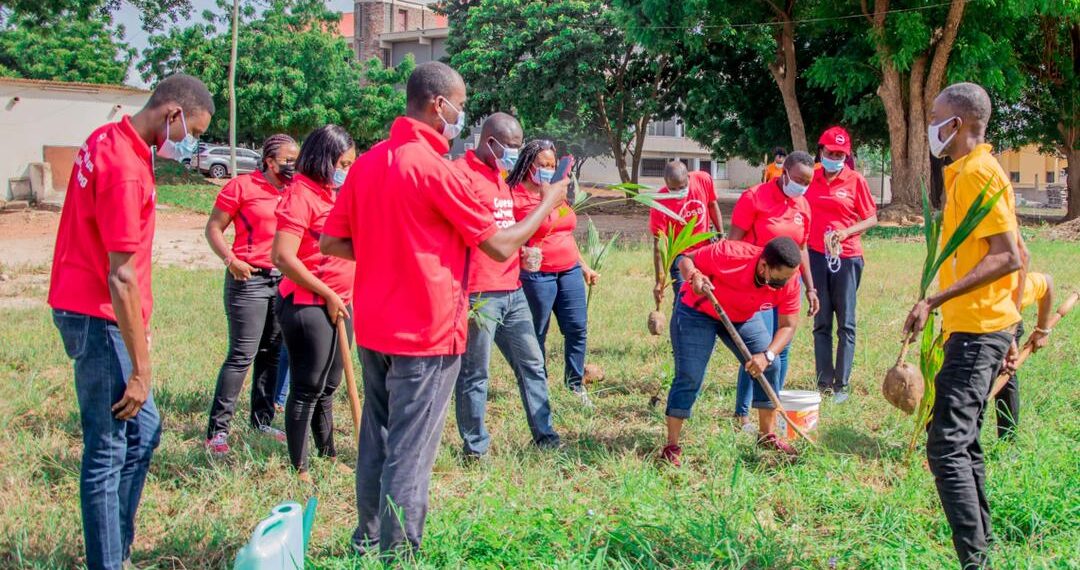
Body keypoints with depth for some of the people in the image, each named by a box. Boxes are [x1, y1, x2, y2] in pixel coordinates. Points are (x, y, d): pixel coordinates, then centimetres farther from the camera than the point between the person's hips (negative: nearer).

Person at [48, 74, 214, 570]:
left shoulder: (107, 140, 8)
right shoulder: (125, 170, -22)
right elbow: (121, 277, -23)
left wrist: (138, 322, 19)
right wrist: (140, 370, -18)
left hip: (86, 308, 10)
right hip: (98, 318, -10)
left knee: (143, 430, 17)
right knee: (108, 450, -2)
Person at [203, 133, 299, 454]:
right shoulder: (242, 187, -4)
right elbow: (214, 228, -3)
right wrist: (231, 260, -17)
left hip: (284, 280, 6)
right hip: (249, 278, -6)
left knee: (271, 354, 11)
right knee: (242, 355, -9)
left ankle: (262, 421, 22)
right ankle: (217, 429, -4)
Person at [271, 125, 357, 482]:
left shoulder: (335, 194, 12)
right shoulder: (301, 195, -14)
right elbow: (283, 257, -22)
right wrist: (327, 295, -16)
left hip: (339, 304, 8)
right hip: (307, 305, -8)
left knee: (328, 386, 17)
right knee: (307, 388, -1)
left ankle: (328, 455, 28)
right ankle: (299, 467, 8)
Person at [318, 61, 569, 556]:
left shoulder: (368, 162, 6)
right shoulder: (432, 166, -16)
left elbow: (330, 242, 10)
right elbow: (501, 246, -12)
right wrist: (548, 203, 3)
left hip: (373, 329, 8)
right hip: (425, 333, -8)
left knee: (376, 441, 18)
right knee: (410, 454, -1)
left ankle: (367, 543, 29)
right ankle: (397, 554, 6)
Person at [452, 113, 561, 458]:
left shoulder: (499, 177, 19)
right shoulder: (462, 174, -11)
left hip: (512, 291, 9)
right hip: (479, 294, -9)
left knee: (532, 363, 13)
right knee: (475, 374, 1)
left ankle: (544, 435, 21)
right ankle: (476, 447, 11)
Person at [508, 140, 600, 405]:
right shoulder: (515, 196, -8)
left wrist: (584, 266, 23)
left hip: (570, 270, 7)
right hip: (536, 274, -6)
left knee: (578, 327, 5)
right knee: (537, 333, 3)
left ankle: (575, 382, 18)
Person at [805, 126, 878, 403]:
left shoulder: (855, 181, -2)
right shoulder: (812, 179, 7)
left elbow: (871, 219, -1)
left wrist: (846, 232, -15)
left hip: (846, 257, -3)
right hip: (816, 255, 3)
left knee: (845, 323, 2)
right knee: (821, 322, 6)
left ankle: (842, 384, 6)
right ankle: (824, 382, 12)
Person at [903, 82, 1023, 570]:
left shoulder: (980, 173, -14)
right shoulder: (965, 174, 16)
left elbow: (1007, 257, -22)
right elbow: (1001, 255, 21)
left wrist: (935, 300, -26)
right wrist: (1006, 339, 24)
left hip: (976, 331, -11)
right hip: (974, 328, 11)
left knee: (947, 443, -13)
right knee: (962, 442, 15)